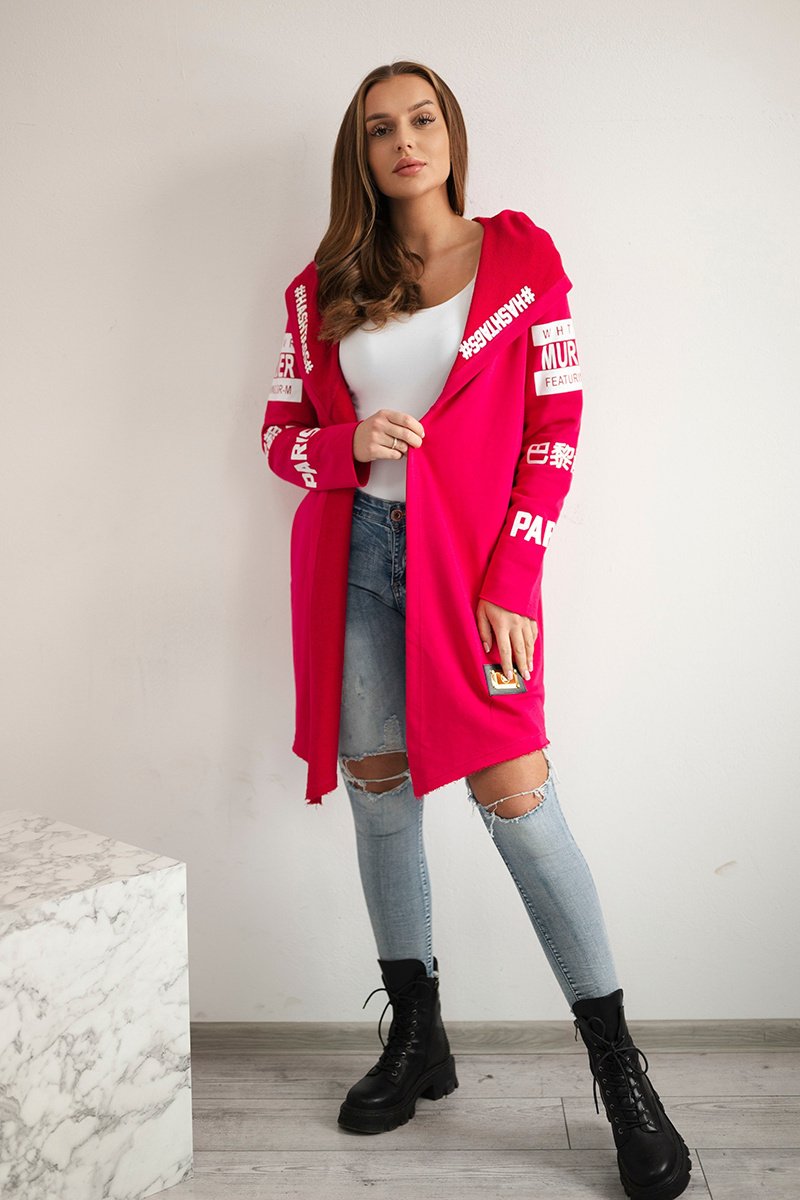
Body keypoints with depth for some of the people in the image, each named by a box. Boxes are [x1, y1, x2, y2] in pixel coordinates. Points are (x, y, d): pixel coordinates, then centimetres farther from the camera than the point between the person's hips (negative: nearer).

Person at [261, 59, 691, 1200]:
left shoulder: (520, 256, 3)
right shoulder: (321, 288, 11)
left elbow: (555, 432, -2)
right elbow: (281, 432, 13)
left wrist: (511, 585, -10)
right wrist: (346, 446, -11)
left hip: (472, 556, -3)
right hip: (355, 554, 4)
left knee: (512, 791, -10)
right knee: (377, 783, 6)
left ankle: (620, 1066, 4)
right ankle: (417, 1037, 23)